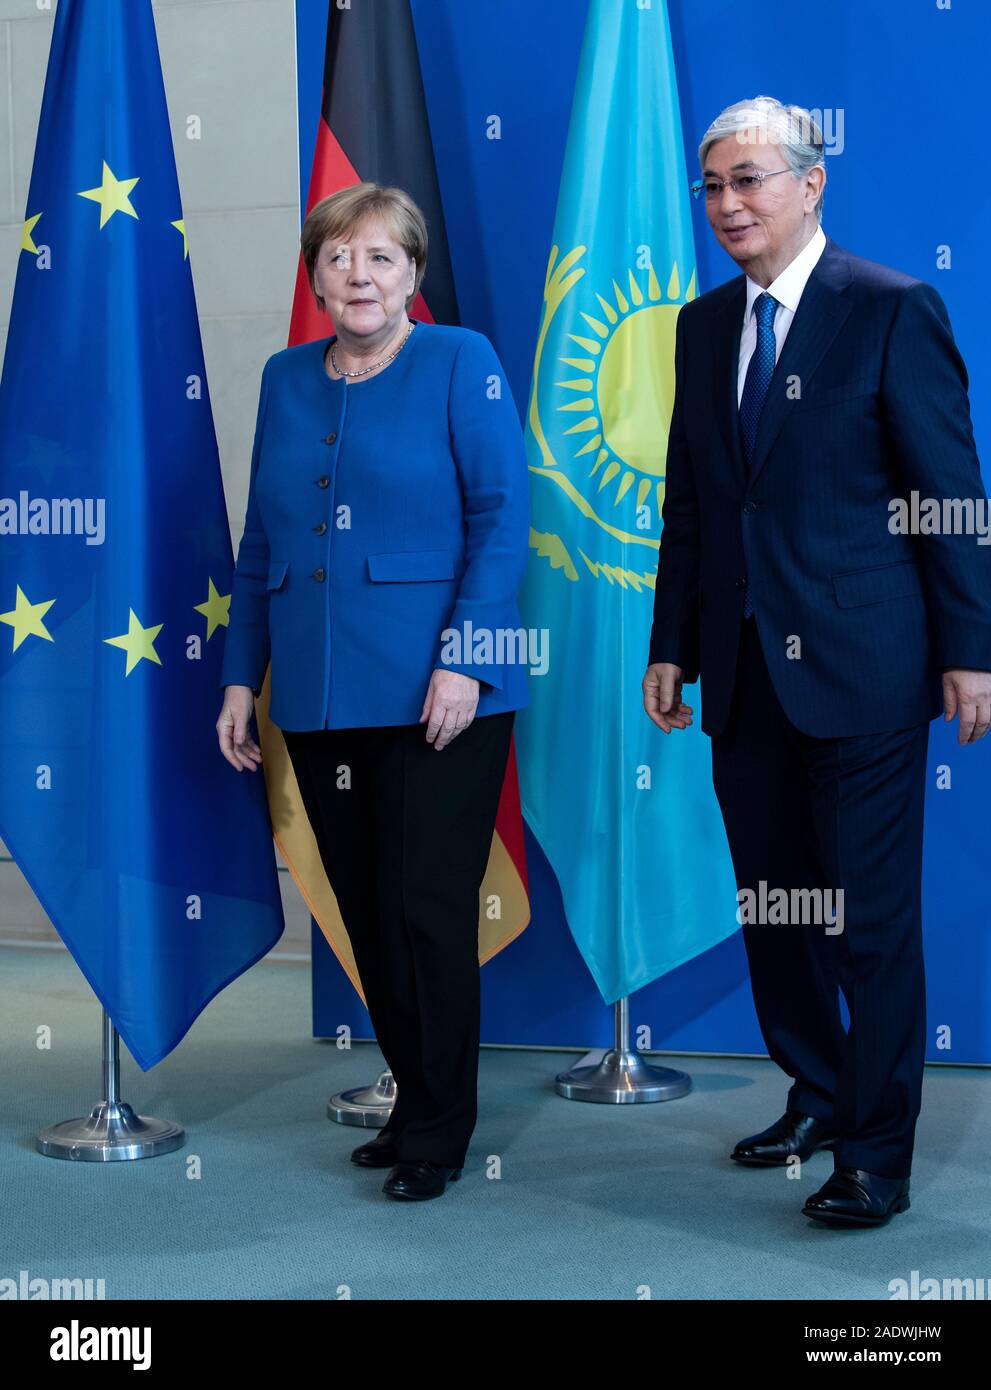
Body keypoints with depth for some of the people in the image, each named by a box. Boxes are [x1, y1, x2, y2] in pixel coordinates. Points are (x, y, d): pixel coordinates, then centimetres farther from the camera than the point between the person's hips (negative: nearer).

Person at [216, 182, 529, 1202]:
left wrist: (463, 658, -16)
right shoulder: (286, 380, 13)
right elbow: (259, 544, 16)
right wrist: (241, 676, 11)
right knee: (366, 914, 10)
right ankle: (414, 1101, 25)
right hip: (318, 700, 5)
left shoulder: (461, 363, -1)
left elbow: (503, 516, -7)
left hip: (435, 695, -5)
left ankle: (437, 1133, 11)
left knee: (426, 911, -3)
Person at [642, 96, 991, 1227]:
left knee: (873, 918, 1)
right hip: (745, 671, 6)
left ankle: (877, 1154, 12)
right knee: (771, 908, 14)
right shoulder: (704, 324, 12)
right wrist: (671, 646, 12)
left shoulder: (893, 310, -6)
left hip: (860, 667, -6)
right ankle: (817, 1097, 31)